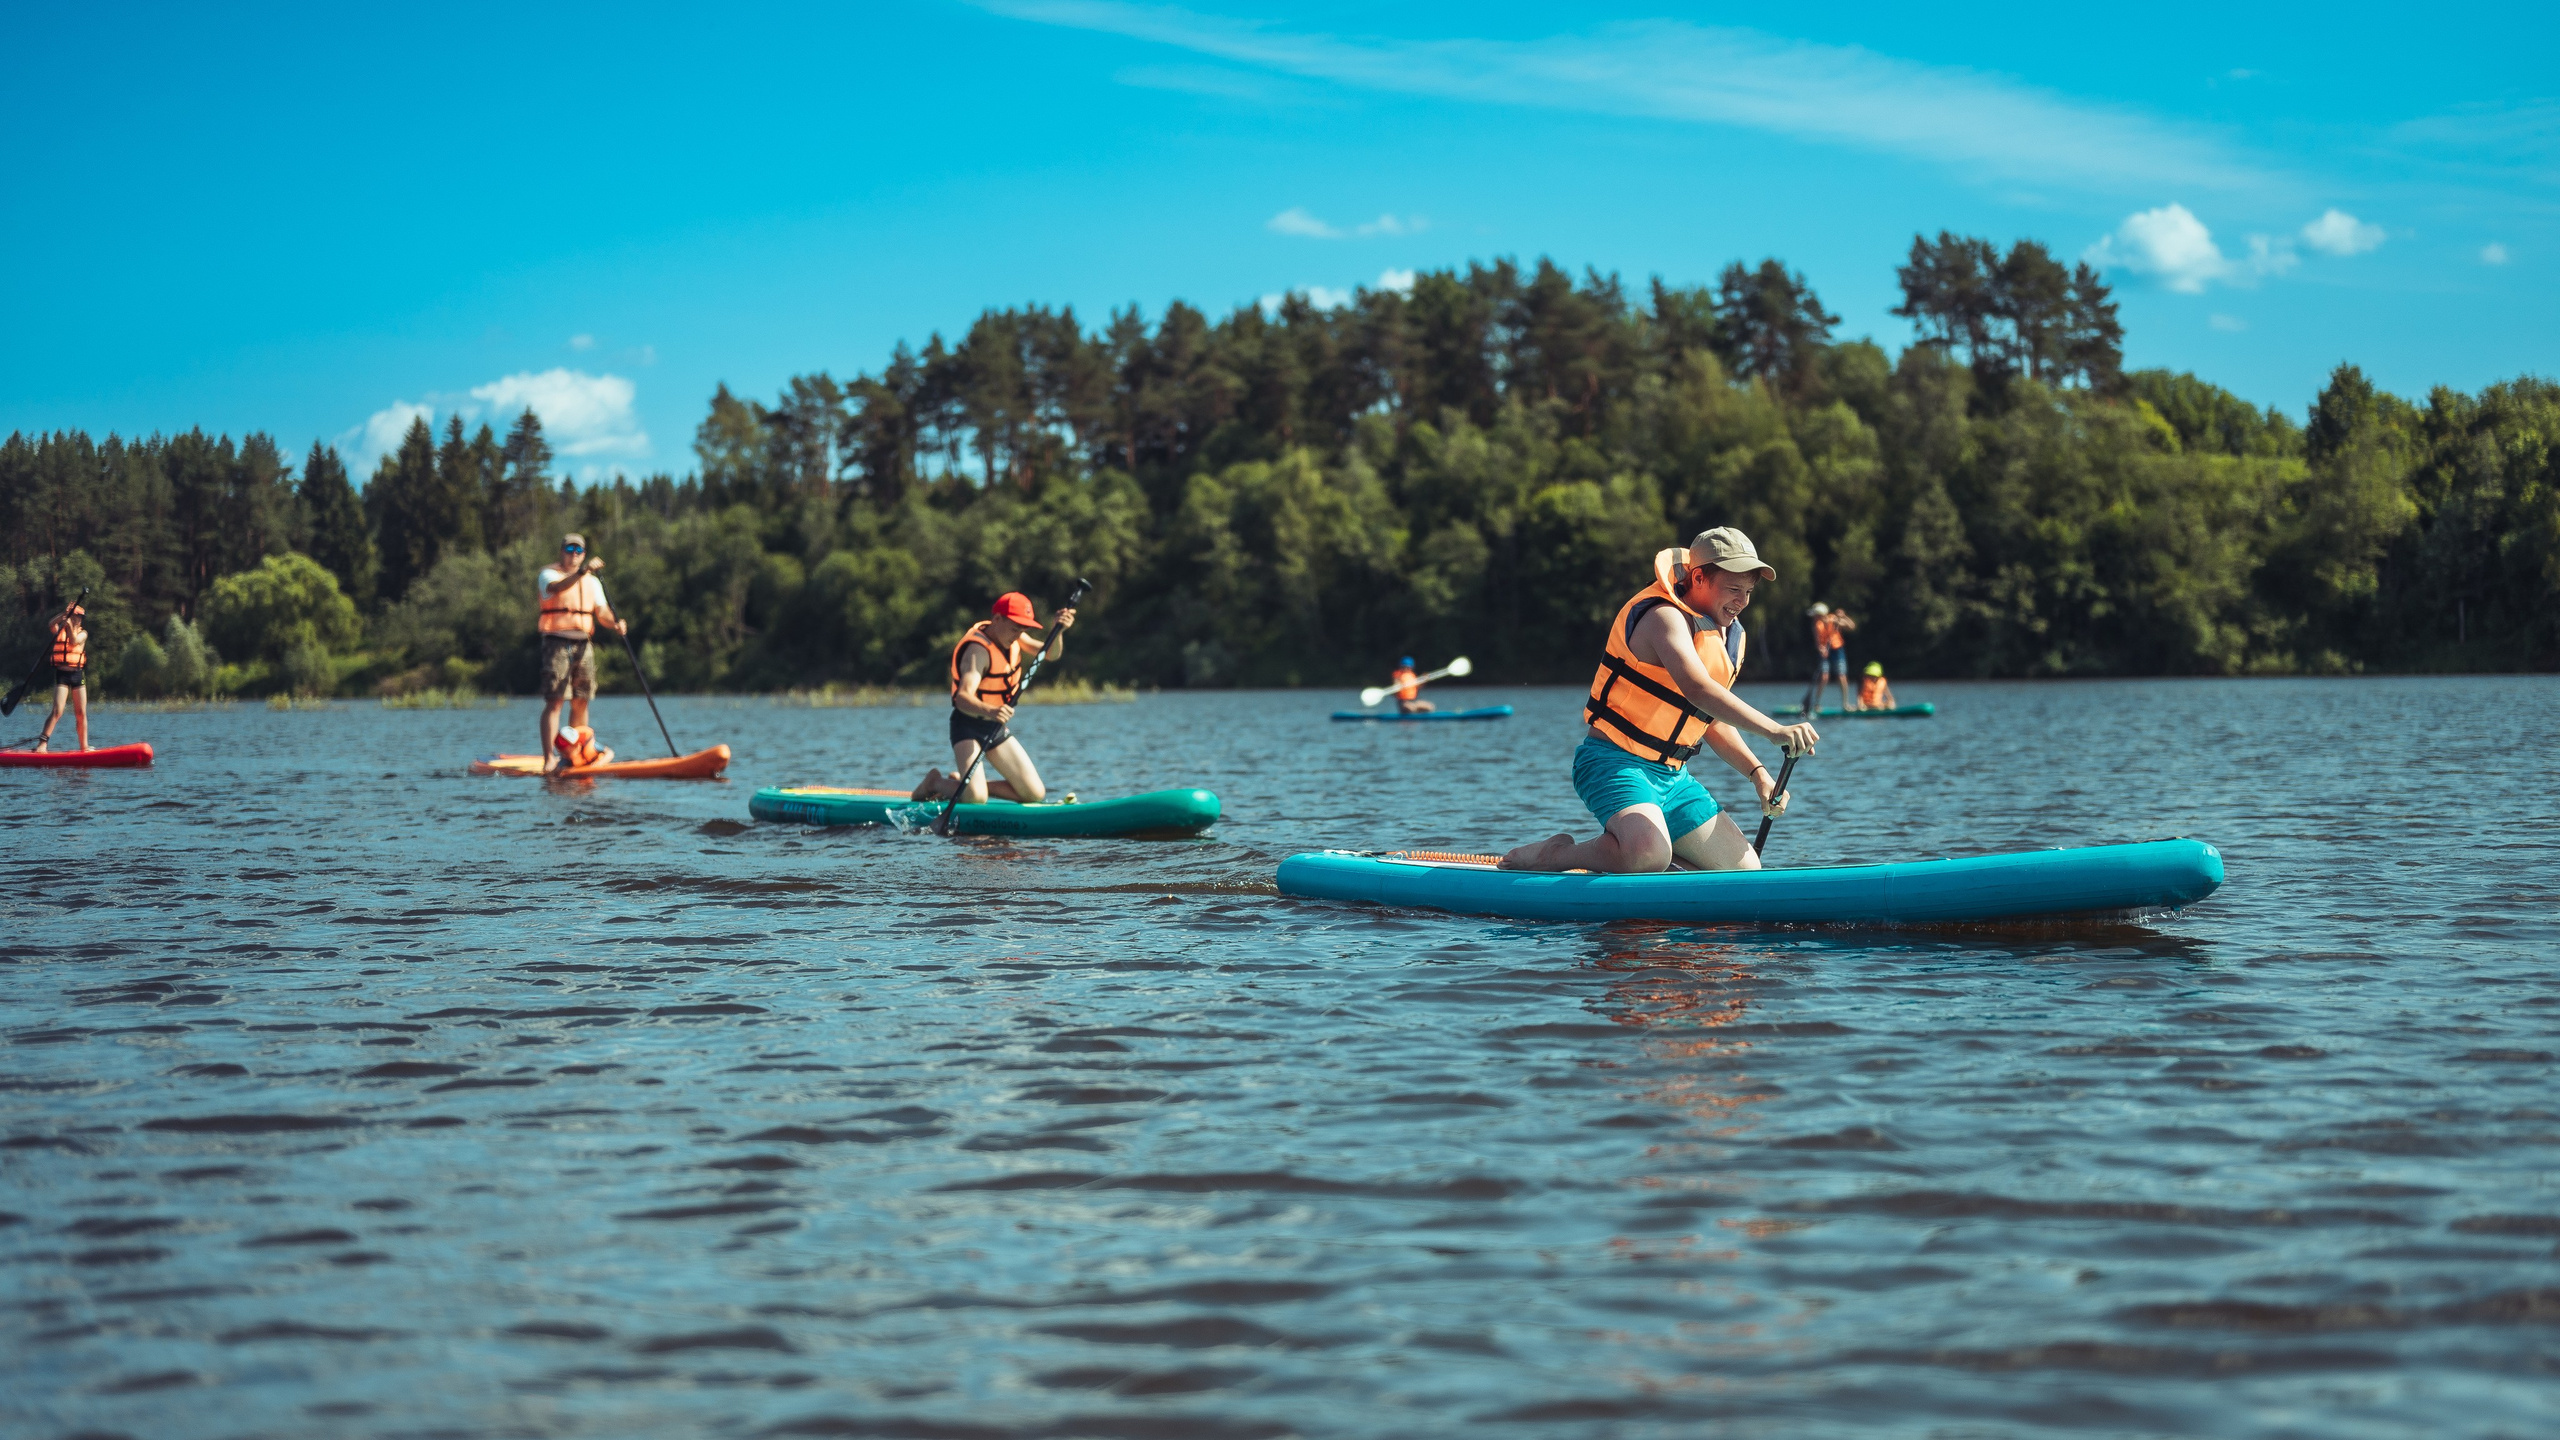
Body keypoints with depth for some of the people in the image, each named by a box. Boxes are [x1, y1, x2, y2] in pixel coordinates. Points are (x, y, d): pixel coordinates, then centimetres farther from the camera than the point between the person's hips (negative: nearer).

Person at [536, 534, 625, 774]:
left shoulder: (592, 582, 17)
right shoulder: (548, 574, 0)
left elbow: (601, 610, 7)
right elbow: (556, 587, -23)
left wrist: (615, 624, -14)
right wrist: (582, 572, -36)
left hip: (584, 644, 5)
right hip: (557, 643, -5)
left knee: (581, 701, 7)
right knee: (554, 701, -12)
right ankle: (549, 759, -17)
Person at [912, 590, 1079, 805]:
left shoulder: (1011, 635, 1)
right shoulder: (978, 650, -24)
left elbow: (1051, 654, -1)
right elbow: (962, 697, -37)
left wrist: (1058, 631, -22)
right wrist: (989, 711, -57)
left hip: (997, 728, 8)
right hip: (969, 726, -8)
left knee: (1035, 794, 0)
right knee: (975, 798, -27)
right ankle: (936, 782, 7)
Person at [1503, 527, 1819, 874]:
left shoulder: (1729, 636, 13)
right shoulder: (1665, 616, -17)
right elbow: (1697, 689, -35)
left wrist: (1757, 772, 8)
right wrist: (1774, 731, -42)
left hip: (1672, 776, 10)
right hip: (1616, 763, -10)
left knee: (1746, 870, 5)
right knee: (1650, 856, -36)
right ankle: (1557, 854, -8)